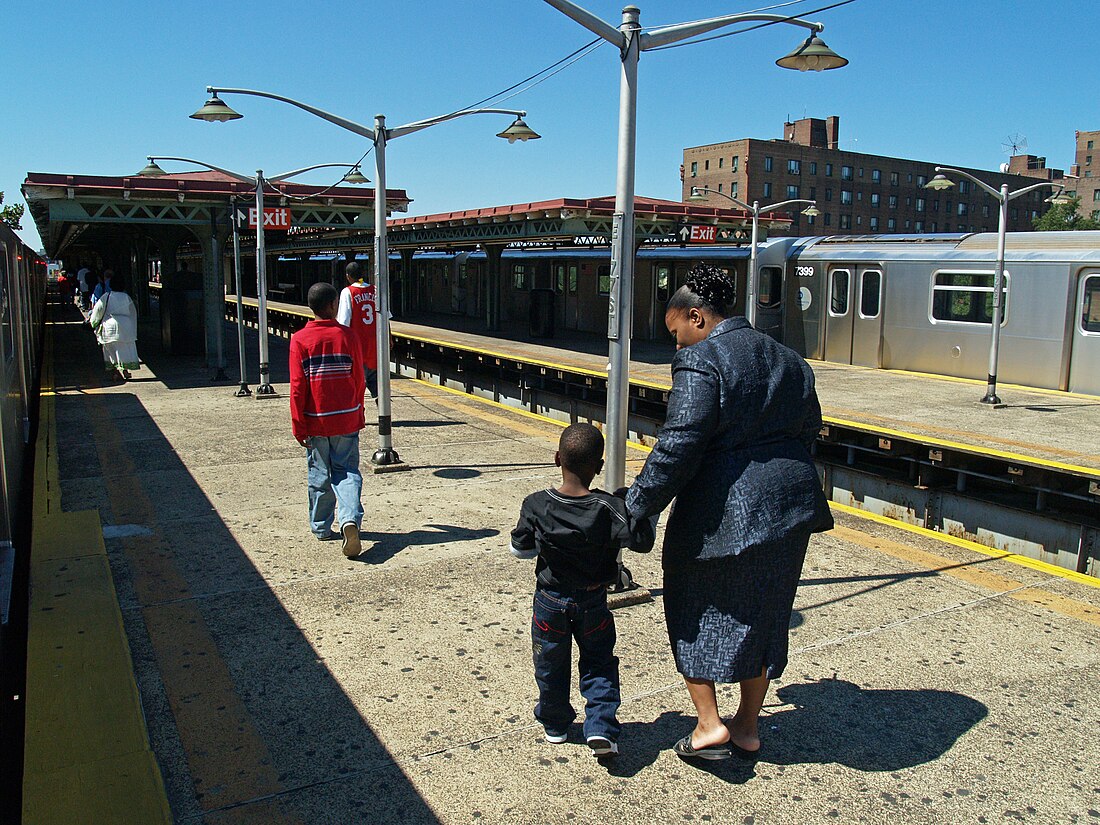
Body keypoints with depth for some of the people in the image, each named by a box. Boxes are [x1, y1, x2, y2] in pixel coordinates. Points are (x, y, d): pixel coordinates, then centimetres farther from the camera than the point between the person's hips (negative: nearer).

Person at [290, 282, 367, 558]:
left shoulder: (300, 339, -6)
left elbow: (297, 387, -8)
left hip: (316, 421, 0)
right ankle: (350, 519, -16)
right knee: (347, 472, 5)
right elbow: (358, 380, 2)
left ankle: (322, 527, 24)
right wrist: (358, 416, 15)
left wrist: (298, 425, -2)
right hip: (346, 419, 0)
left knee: (319, 475, 13)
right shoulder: (347, 336, -3)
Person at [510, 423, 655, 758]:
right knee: (599, 664, 17)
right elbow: (642, 540, -20)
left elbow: (519, 548, -4)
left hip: (550, 601, 1)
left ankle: (555, 725, 36)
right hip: (593, 602, -1)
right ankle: (601, 728, 6)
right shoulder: (609, 508, -21)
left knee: (550, 666, 19)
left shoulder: (536, 505, -15)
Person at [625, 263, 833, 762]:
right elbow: (809, 427, 17)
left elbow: (679, 445, -21)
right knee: (761, 616, 18)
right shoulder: (786, 359, 13)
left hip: (723, 509, -7)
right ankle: (747, 728, 29)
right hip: (791, 504, 8)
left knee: (695, 610, 12)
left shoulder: (700, 361, -13)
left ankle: (709, 726, 11)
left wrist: (638, 505, -15)